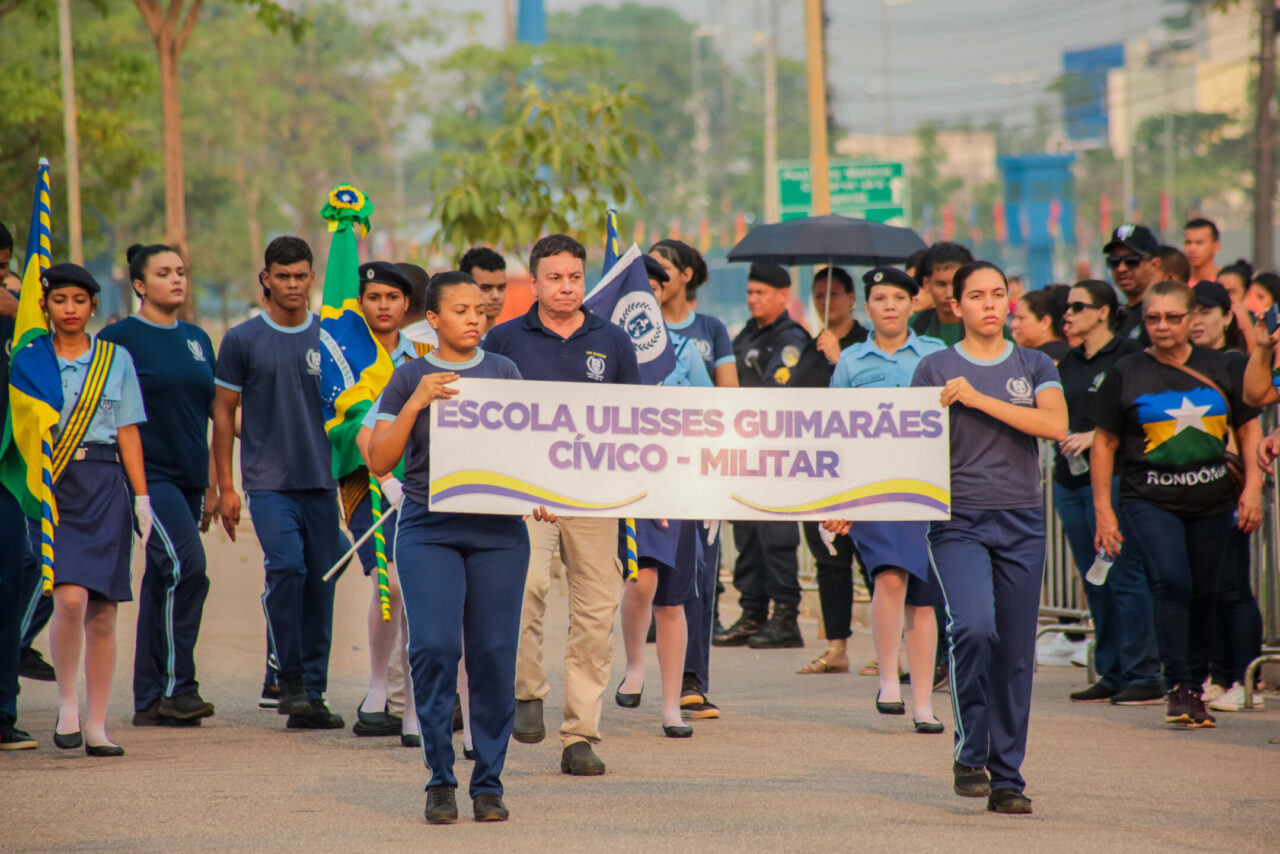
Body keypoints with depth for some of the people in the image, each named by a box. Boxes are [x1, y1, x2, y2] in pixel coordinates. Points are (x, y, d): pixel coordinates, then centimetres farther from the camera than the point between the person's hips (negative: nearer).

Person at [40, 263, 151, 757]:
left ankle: (97, 727, 7)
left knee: (102, 613, 1)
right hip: (50, 487, -2)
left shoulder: (115, 359, 11)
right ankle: (66, 704, -2)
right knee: (70, 597, -20)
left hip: (104, 482, 2)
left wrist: (142, 496, 5)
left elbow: (127, 431, 11)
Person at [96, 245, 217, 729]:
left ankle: (149, 700, 12)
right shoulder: (119, 338, -4)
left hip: (188, 479, 7)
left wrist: (211, 485, 18)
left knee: (163, 583, 8)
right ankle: (177, 685, -15)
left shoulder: (197, 340, 15)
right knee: (187, 565, -20)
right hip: (147, 474, -7)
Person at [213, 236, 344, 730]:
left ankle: (313, 694, 11)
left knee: (320, 584, 3)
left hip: (321, 482, 3)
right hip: (268, 481, -3)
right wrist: (225, 487, 1)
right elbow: (224, 412, 6)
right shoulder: (243, 341, 2)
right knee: (286, 567, -21)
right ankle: (289, 679, -8)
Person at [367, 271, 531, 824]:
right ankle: (440, 779, -1)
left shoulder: (503, 373, 11)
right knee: (433, 646, -14)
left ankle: (489, 783, 9)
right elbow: (379, 461, 1)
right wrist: (415, 403, -10)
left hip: (498, 530, 2)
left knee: (494, 653, -1)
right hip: (428, 529, -2)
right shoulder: (411, 378, 5)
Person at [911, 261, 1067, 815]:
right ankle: (970, 753, -7)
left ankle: (1007, 778, 12)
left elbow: (1055, 426, -6)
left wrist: (979, 399, -9)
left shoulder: (1034, 367, 11)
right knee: (974, 627, -24)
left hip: (1022, 524, 3)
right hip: (958, 522, -3)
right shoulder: (935, 369, 6)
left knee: (1015, 651, 2)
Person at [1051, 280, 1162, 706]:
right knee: (1094, 582, 9)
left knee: (1124, 578, -9)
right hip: (1070, 479, 8)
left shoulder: (1128, 355, -5)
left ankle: (1143, 676, -6)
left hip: (1112, 476, -8)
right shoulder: (1069, 362, 17)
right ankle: (1111, 675, 14)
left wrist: (1097, 436, -18)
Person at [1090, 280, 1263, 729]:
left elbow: (1249, 427, 14)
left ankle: (1196, 687, 22)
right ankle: (1178, 688, -15)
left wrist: (1252, 486, 3)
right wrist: (1104, 511, 0)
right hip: (1149, 501, -3)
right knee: (1171, 582, -21)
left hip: (1211, 502, 3)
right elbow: (1104, 443, 5)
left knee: (1202, 593, 6)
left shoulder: (1217, 367, 7)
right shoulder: (1127, 373, 1)